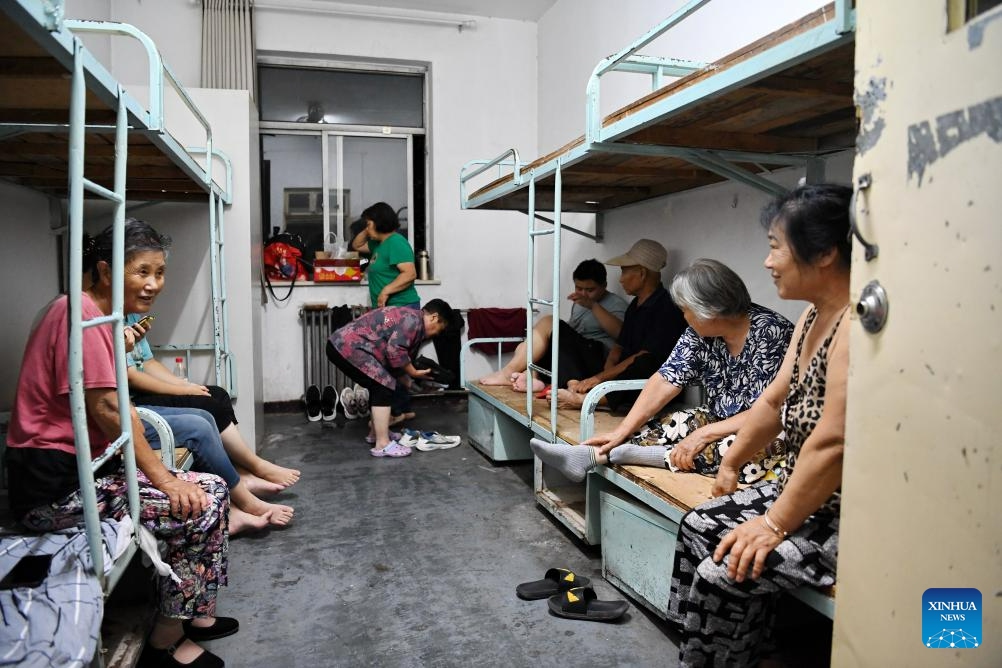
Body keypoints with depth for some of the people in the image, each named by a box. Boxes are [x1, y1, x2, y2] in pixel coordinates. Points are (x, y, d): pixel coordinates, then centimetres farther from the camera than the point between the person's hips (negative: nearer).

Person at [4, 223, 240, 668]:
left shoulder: (99, 315, 14)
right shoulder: (80, 311, -16)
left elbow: (110, 408, 10)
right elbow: (106, 407, -21)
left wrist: (157, 463, -2)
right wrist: (162, 477, -16)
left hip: (84, 467, 10)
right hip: (55, 485, -10)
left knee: (212, 489, 4)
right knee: (201, 506, -14)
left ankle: (192, 614, 16)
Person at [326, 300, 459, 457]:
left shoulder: (407, 317, 21)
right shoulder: (413, 319, -11)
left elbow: (395, 351, 24)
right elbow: (394, 351, -21)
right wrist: (414, 372, -8)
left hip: (341, 344, 11)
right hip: (348, 347, -11)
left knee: (379, 385, 20)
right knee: (384, 387, -9)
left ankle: (376, 433, 32)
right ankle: (382, 445, -7)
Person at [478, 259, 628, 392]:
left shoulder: (616, 303, 3)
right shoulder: (578, 303, 26)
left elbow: (619, 332, -17)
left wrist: (593, 305, -23)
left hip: (597, 358, -8)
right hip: (575, 357, 8)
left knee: (548, 322, -21)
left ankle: (507, 374, -20)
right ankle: (530, 376, -34)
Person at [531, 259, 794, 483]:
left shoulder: (770, 333, -24)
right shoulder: (701, 331, -5)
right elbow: (666, 381, -8)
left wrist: (705, 434, -28)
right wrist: (621, 432, -14)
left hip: (771, 432, -7)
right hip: (720, 420, 7)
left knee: (734, 450, -35)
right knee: (669, 427, -14)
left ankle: (627, 454, -28)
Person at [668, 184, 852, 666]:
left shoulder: (854, 325, -25)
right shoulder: (814, 315, 7)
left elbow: (833, 443, -28)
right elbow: (774, 400, 15)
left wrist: (774, 524, -19)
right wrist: (730, 464, 21)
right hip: (801, 491, 10)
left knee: (724, 574, -15)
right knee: (699, 526, 10)